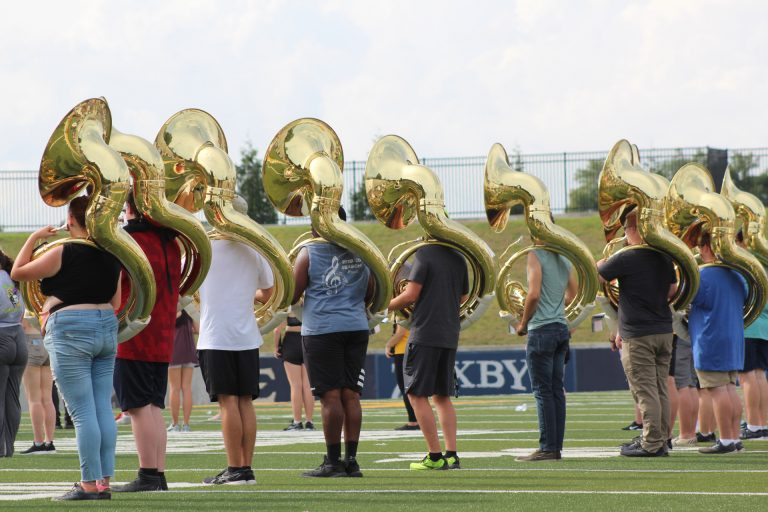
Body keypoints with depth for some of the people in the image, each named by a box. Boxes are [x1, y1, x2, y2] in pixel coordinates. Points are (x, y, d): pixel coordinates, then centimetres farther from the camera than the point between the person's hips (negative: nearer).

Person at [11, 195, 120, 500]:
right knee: (103, 409, 7)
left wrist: (34, 238, 8)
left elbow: (17, 273, -1)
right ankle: (104, 481, 7)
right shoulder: (111, 256, 7)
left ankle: (89, 484, -6)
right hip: (107, 329, 7)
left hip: (70, 332, -7)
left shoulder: (63, 254, -12)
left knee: (82, 412, -6)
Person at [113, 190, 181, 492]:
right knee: (154, 406, 11)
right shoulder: (171, 243, 11)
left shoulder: (129, 240, -13)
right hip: (162, 340, 8)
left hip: (133, 338, -8)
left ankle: (147, 475, -7)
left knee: (139, 406, -5)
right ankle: (159, 475, 11)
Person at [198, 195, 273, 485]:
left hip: (216, 337, -4)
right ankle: (247, 468, 7)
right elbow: (268, 292, 17)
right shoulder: (255, 251, 7)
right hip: (247, 336, 4)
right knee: (245, 401, 7)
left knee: (228, 401, -5)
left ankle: (235, 469, -6)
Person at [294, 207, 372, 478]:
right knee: (350, 395, 6)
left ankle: (333, 461, -2)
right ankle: (351, 460, 5)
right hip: (356, 328, 4)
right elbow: (370, 293, 13)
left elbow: (292, 296, -4)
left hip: (322, 330, -4)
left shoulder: (309, 252, -4)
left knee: (331, 396, -4)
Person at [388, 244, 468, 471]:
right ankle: (451, 455, 7)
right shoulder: (459, 259, 10)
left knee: (417, 395, 0)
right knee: (443, 396, 14)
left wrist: (387, 305, 1)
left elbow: (411, 295, -15)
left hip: (425, 333, -7)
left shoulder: (425, 254, -11)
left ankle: (435, 457, -5)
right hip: (450, 335, 7)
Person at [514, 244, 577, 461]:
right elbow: (572, 295, 18)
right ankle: (557, 446, 9)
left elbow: (533, 294, -17)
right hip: (562, 328, 7)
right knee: (557, 389, 8)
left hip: (542, 329, -7)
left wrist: (523, 324, -6)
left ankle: (547, 448, -7)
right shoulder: (564, 260, 13)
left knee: (542, 390, -5)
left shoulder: (536, 256, -10)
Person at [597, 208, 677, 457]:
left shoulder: (625, 259, -14)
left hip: (638, 335, -7)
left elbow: (595, 275, -3)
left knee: (645, 391, -4)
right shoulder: (664, 257, 7)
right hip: (664, 330, 7)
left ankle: (651, 444, -3)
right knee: (660, 389, 11)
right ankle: (661, 441, 15)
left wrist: (601, 262, 17)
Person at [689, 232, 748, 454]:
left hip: (711, 342, -8)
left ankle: (726, 441, -8)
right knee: (730, 389, 10)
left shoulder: (703, 276, -14)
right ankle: (735, 438, 10)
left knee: (717, 391, -7)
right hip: (734, 342, 8)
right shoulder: (736, 276, 12)